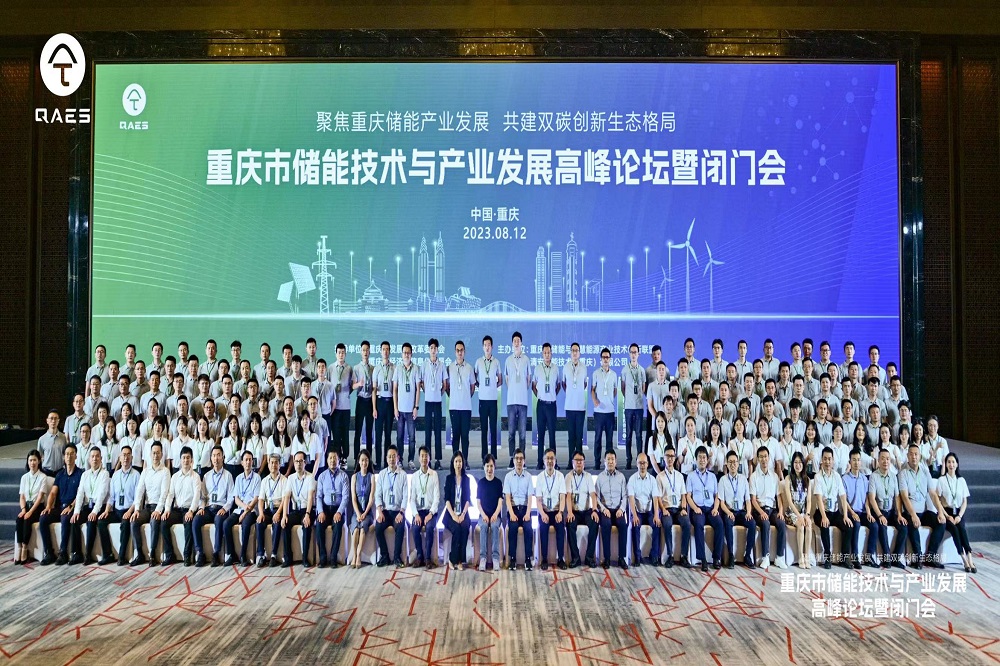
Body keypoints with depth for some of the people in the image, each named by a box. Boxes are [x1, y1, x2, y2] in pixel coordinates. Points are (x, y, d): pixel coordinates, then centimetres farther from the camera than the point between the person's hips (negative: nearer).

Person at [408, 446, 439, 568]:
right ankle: (419, 556, -12)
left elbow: (437, 497, -5)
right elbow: (412, 498, 2)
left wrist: (431, 513, -17)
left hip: (431, 511, -2)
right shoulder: (414, 476, 6)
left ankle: (428, 558, -19)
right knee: (414, 528, -26)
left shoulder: (434, 474, -1)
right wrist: (416, 514, -13)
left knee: (429, 527, -30)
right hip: (418, 511, 2)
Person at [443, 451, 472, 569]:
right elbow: (446, 499, -1)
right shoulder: (449, 478, 6)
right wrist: (453, 515, -13)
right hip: (451, 513, -1)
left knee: (465, 528, -29)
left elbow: (468, 499, 4)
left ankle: (460, 560, -21)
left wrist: (463, 514, -11)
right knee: (457, 528, -29)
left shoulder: (466, 479, 10)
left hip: (463, 513, 1)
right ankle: (453, 559, -18)